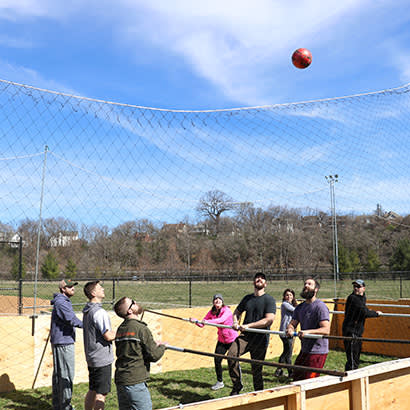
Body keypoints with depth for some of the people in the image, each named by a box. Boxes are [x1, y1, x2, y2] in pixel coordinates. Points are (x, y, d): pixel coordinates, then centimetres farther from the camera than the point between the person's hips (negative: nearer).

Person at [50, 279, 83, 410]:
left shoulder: (64, 301, 16)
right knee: (66, 375, -5)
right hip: (63, 342, -11)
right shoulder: (61, 302, -17)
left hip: (59, 342, 11)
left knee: (58, 373, 16)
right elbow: (71, 319, -26)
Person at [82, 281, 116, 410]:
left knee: (92, 390, 19)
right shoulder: (99, 312, -21)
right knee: (101, 393, -1)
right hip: (102, 359, -9)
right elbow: (108, 336, -22)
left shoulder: (87, 310, 10)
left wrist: (114, 332, 12)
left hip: (91, 358, 9)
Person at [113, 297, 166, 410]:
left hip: (119, 380, 7)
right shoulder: (141, 329, -14)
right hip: (135, 382, -7)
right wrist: (162, 347, 8)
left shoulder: (120, 329, 9)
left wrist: (153, 344, 16)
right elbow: (154, 356, -13)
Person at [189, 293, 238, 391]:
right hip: (221, 340, 5)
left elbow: (221, 320, -38)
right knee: (217, 360, 0)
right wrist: (195, 321, -29)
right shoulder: (212, 312, -3)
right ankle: (219, 382, 20)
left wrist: (207, 321, -50)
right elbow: (202, 324, -7)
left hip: (232, 339, -5)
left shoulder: (227, 310, -18)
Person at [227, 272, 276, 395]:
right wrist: (235, 323, 7)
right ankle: (237, 385, -3)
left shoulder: (269, 300, -2)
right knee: (231, 355, -19)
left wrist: (248, 326, -16)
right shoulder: (247, 298, 15)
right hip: (245, 336, 4)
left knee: (257, 370, 0)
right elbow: (237, 312, 30)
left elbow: (269, 320, -14)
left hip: (260, 339, -4)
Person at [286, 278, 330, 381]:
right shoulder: (300, 307, 14)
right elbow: (292, 323, 11)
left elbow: (326, 330, -20)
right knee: (296, 378, 15)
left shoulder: (320, 306, -12)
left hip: (317, 351, -8)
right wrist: (290, 329, -14)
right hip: (304, 350, 8)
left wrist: (308, 332, -34)